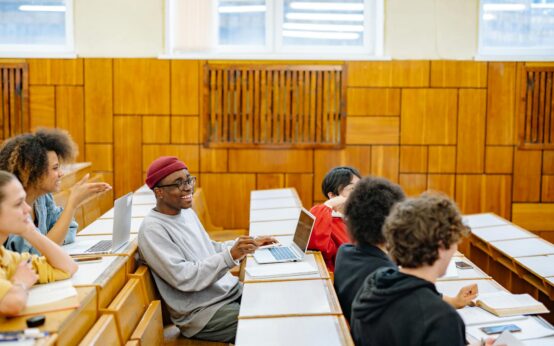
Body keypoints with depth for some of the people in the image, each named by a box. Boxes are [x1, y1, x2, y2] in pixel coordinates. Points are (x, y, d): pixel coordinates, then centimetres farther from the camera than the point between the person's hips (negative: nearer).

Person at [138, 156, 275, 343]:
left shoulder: (187, 212, 9)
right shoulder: (152, 229, -17)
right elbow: (184, 278, -25)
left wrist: (250, 242, 11)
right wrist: (230, 256, -30)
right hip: (201, 311, -8)